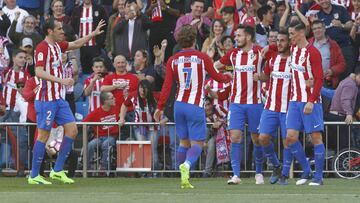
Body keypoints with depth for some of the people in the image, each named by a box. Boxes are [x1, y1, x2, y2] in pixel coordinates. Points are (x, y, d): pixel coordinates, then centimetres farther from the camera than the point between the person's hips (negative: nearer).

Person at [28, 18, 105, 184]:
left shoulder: (58, 45, 12)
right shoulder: (42, 48, -14)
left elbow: (76, 44, 31)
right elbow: (39, 72, -24)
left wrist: (94, 34, 25)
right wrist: (61, 80, -31)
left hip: (59, 98, 9)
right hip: (46, 99, -9)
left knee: (72, 130, 3)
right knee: (43, 135, -5)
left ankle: (57, 170, 8)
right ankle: (34, 176, 2)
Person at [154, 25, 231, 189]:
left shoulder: (173, 60, 2)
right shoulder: (202, 58, -4)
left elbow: (167, 86, 0)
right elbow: (216, 77, 10)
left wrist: (160, 107, 7)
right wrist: (228, 78, 32)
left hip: (179, 105, 4)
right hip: (196, 106, -4)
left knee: (184, 142, 17)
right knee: (197, 143, -2)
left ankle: (184, 179, 16)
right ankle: (186, 165, -32)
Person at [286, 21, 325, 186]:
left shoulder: (312, 52, -11)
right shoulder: (293, 49, 9)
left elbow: (319, 79, -14)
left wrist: (311, 101, -20)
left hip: (310, 102, -7)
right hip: (295, 101, 7)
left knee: (315, 137, -2)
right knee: (291, 137, 0)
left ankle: (318, 176, 2)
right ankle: (306, 171, 13)